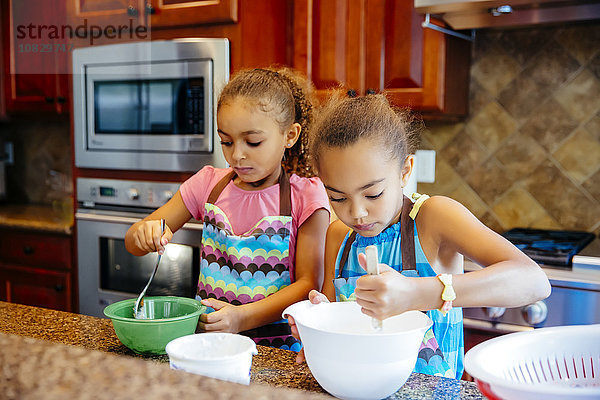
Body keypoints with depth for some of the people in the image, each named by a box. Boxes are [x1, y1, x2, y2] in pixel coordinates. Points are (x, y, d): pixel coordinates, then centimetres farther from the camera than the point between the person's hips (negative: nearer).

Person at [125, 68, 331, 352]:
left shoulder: (306, 195, -3)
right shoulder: (208, 184, 7)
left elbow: (309, 283, -7)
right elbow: (132, 243, 11)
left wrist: (242, 317, -20)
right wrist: (145, 234, -15)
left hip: (277, 345, -3)